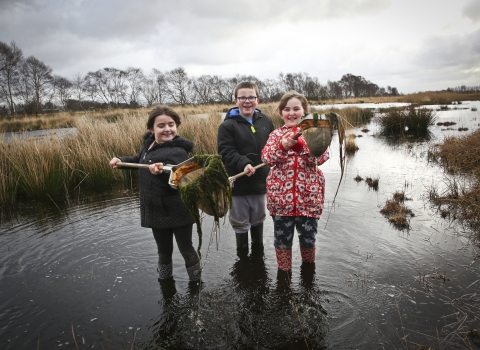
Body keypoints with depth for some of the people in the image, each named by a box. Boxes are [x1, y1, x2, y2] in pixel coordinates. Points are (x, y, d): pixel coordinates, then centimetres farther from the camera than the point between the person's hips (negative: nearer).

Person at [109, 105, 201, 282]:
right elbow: (140, 161, 24)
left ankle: (196, 285, 32)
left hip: (177, 211, -7)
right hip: (156, 210, 7)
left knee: (186, 248, 9)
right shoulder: (148, 142, 3)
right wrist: (121, 160, 10)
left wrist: (161, 171, -52)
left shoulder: (178, 150, -20)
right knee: (163, 250, 22)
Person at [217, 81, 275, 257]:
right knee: (240, 222, 12)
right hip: (238, 183, -3)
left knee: (258, 219, 22)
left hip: (261, 180, 4)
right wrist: (243, 164, -31)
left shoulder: (266, 121, 2)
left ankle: (258, 250, 42)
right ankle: (242, 253, 32)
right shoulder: (228, 125, -10)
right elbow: (226, 152, -17)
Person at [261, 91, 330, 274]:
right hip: (281, 196, 1)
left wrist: (301, 143, -28)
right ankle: (284, 272, 35)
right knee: (282, 238, 12)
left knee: (308, 237, 16)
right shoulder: (276, 134, 3)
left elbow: (322, 157, -14)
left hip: (308, 196, 0)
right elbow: (266, 158, -10)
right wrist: (282, 146, -27)